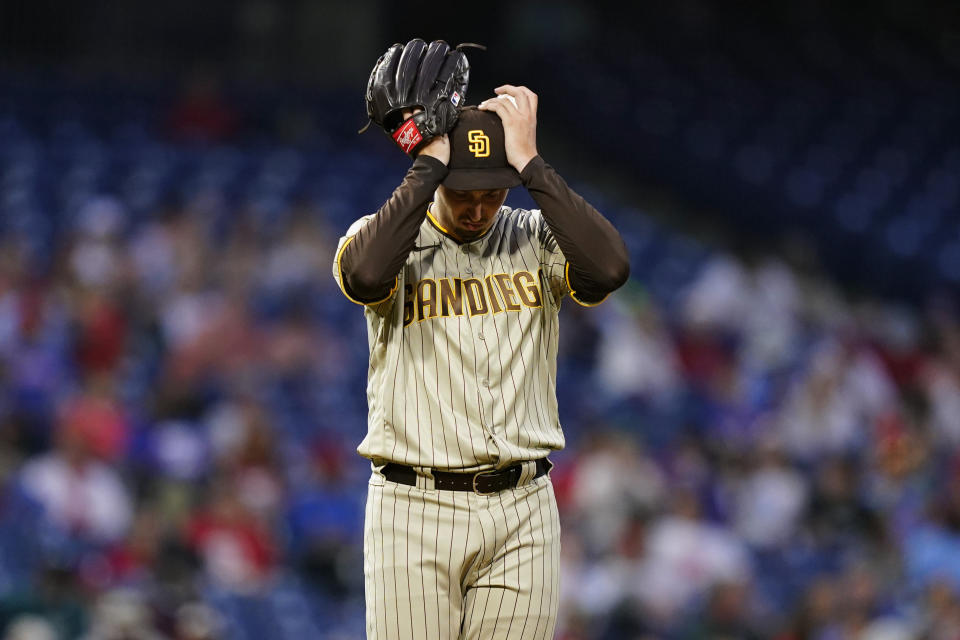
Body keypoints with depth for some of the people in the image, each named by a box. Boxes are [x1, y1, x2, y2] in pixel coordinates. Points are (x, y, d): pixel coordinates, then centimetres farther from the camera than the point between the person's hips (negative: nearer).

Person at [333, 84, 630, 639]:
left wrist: (530, 163, -13)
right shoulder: (387, 232, 1)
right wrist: (428, 163, -17)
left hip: (523, 511, 2)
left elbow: (609, 268, -16)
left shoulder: (536, 239, 6)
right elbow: (365, 276, -24)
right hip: (415, 510, -2)